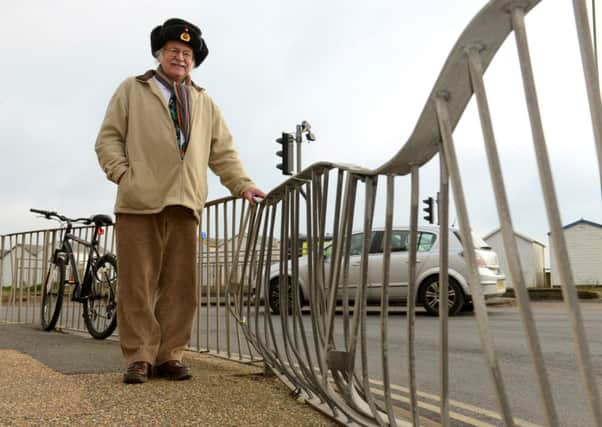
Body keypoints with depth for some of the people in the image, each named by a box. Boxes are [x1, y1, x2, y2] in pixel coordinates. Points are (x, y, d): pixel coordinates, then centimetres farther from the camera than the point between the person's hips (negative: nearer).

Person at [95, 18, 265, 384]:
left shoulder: (205, 104, 24)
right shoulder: (132, 90, 16)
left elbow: (223, 151, 18)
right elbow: (109, 137, 9)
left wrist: (242, 184, 3)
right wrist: (123, 174, -6)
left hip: (184, 203, 3)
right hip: (139, 202, -2)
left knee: (179, 285, 0)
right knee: (138, 282, -3)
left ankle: (169, 355, 7)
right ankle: (139, 356, 4)